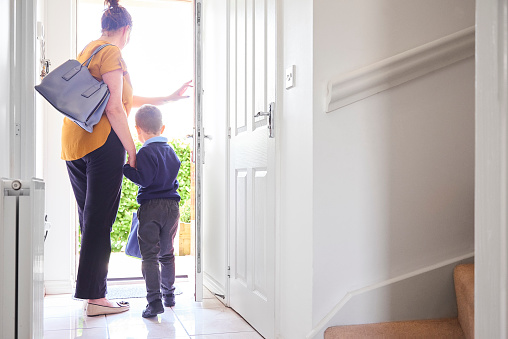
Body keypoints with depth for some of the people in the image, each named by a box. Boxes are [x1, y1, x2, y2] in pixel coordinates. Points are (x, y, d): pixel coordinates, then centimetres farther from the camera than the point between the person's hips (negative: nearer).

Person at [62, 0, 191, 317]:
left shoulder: (87, 51, 24)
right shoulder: (112, 53, -5)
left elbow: (125, 99, 26)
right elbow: (114, 107, -15)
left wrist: (168, 98, 30)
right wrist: (132, 149, -11)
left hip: (74, 143, 9)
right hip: (103, 141, -9)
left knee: (89, 220, 12)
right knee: (100, 220, -6)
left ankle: (91, 293, 18)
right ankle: (95, 297, -2)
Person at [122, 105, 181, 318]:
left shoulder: (146, 152, -11)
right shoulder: (171, 151, 12)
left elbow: (144, 180, -18)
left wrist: (126, 168, -9)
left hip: (151, 207, -7)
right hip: (172, 206, 7)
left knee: (149, 255, -3)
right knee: (167, 253, 17)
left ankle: (154, 301, -9)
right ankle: (169, 295, 27)